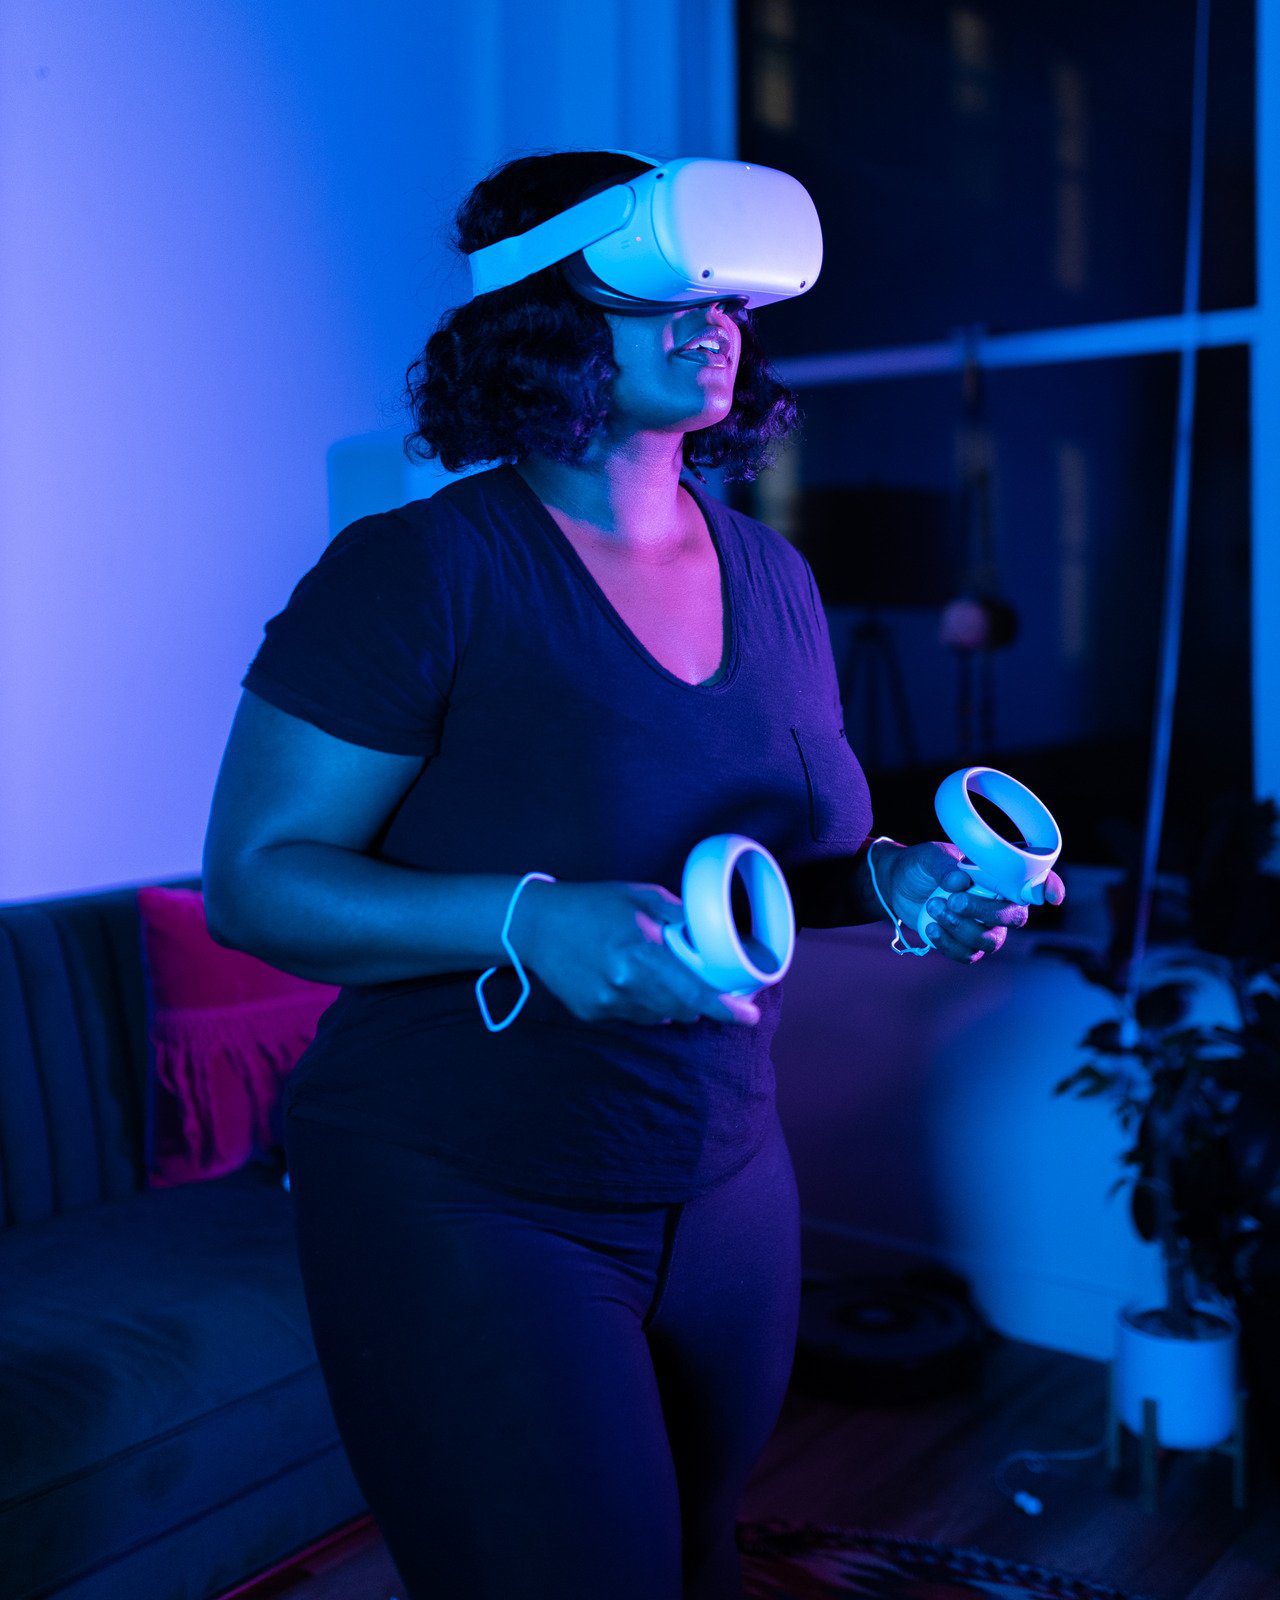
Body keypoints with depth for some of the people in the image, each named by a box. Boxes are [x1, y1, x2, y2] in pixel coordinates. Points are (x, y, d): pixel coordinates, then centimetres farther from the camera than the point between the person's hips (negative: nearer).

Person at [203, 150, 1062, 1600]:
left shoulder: (772, 578, 4)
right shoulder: (415, 571, -15)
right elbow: (250, 880, -17)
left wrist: (895, 878, -6)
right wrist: (532, 920, -30)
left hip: (724, 1185, 6)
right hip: (462, 1198, -6)